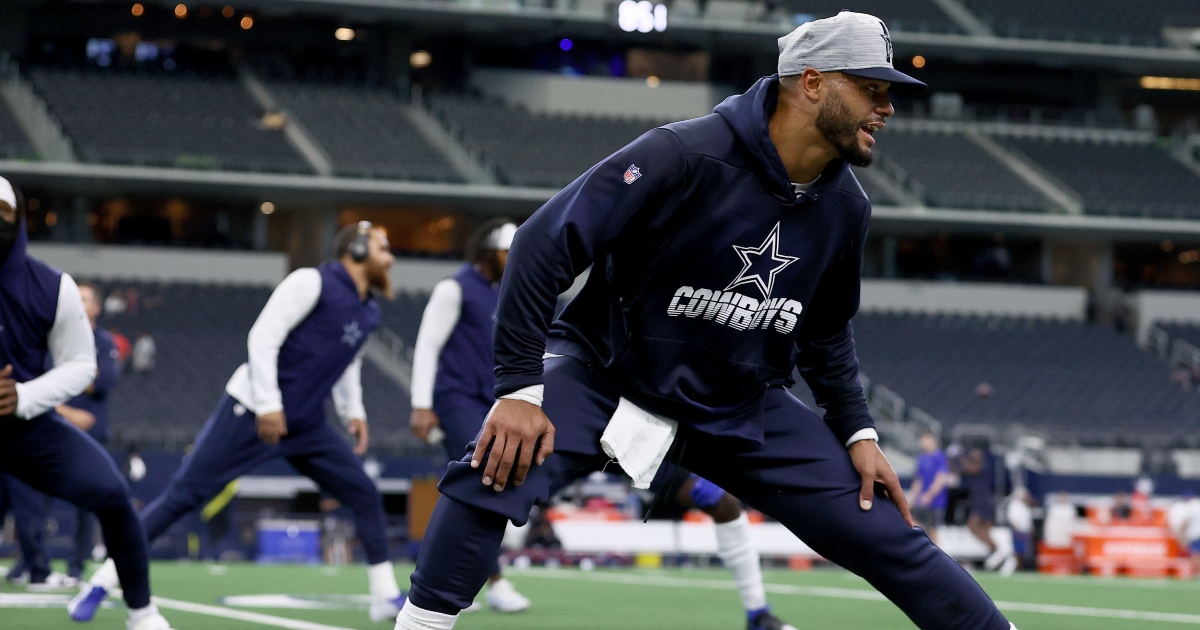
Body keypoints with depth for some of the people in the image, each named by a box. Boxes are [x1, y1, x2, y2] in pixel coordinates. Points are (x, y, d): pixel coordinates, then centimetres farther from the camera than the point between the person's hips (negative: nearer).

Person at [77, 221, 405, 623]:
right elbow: (262, 337, -18)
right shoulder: (312, 283, -14)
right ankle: (103, 581, -3)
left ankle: (385, 596, 10)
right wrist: (268, 405, -24)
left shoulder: (368, 314, 9)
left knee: (364, 495, 0)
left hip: (305, 425, 7)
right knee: (183, 495, -10)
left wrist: (353, 411, 9)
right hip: (251, 410, -7)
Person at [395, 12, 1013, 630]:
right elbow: (544, 245, -26)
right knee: (499, 464, -33)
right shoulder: (684, 155, -26)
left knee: (886, 531, -3)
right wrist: (519, 388, -29)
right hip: (607, 371, -5)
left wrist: (857, 432, 7)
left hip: (744, 409, 5)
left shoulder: (845, 208, -4)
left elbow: (826, 330, 15)